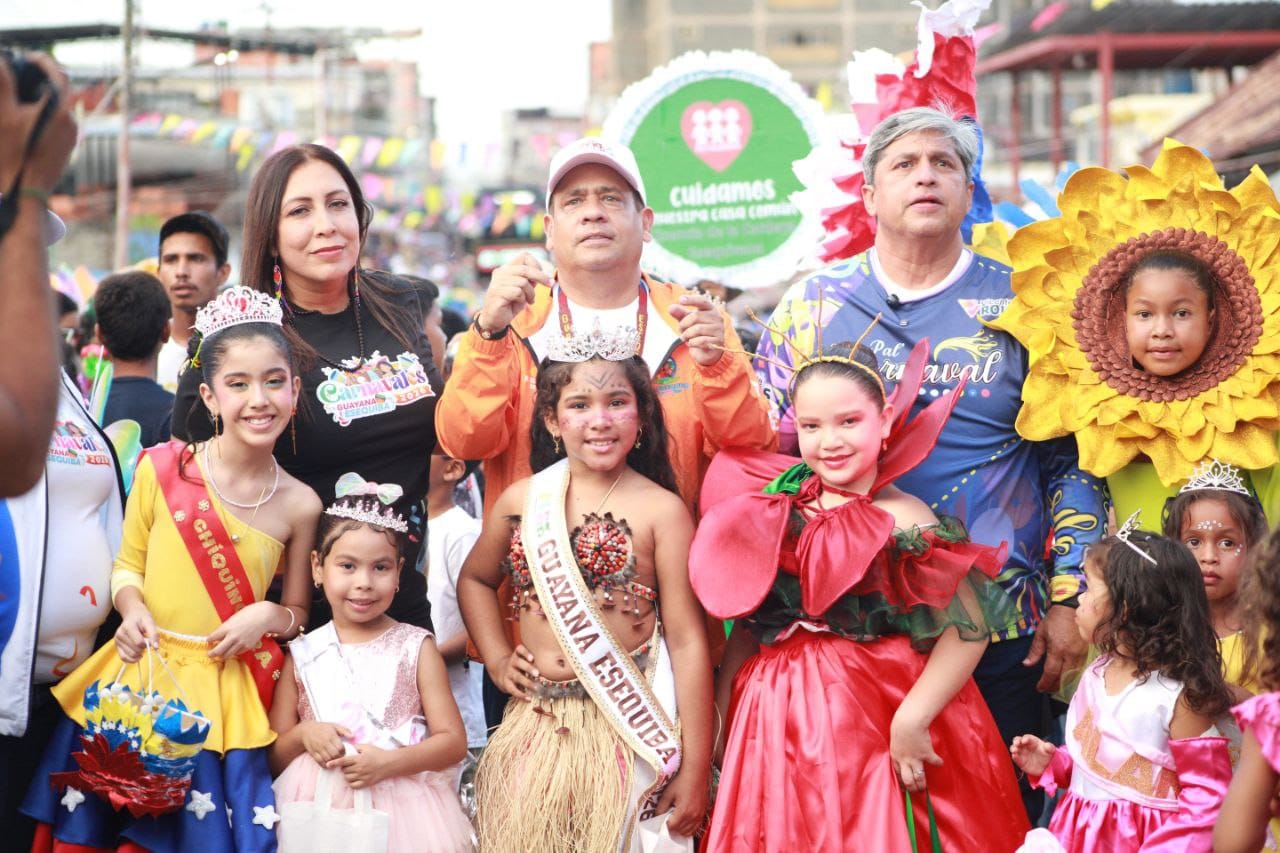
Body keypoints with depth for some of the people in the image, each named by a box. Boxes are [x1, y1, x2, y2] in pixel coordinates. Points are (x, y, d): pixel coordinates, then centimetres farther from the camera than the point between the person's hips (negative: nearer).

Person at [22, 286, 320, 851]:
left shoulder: (299, 505, -3)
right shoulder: (162, 469, -5)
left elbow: (298, 614, 9)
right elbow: (128, 563, 7)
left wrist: (270, 617, -12)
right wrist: (132, 607, -12)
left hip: (226, 694, 0)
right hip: (140, 678, 0)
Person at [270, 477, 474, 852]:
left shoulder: (416, 647, 3)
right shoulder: (302, 655, 7)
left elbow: (453, 742, -1)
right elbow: (273, 758, 9)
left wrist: (389, 762, -16)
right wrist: (303, 735, -12)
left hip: (400, 810, -1)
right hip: (317, 809, 1)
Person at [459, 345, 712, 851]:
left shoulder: (661, 511, -6)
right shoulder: (521, 502, 6)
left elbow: (687, 640, -7)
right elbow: (475, 580, 25)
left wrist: (695, 769, -9)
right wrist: (496, 659, 9)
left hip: (629, 733, -3)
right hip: (535, 730, 3)